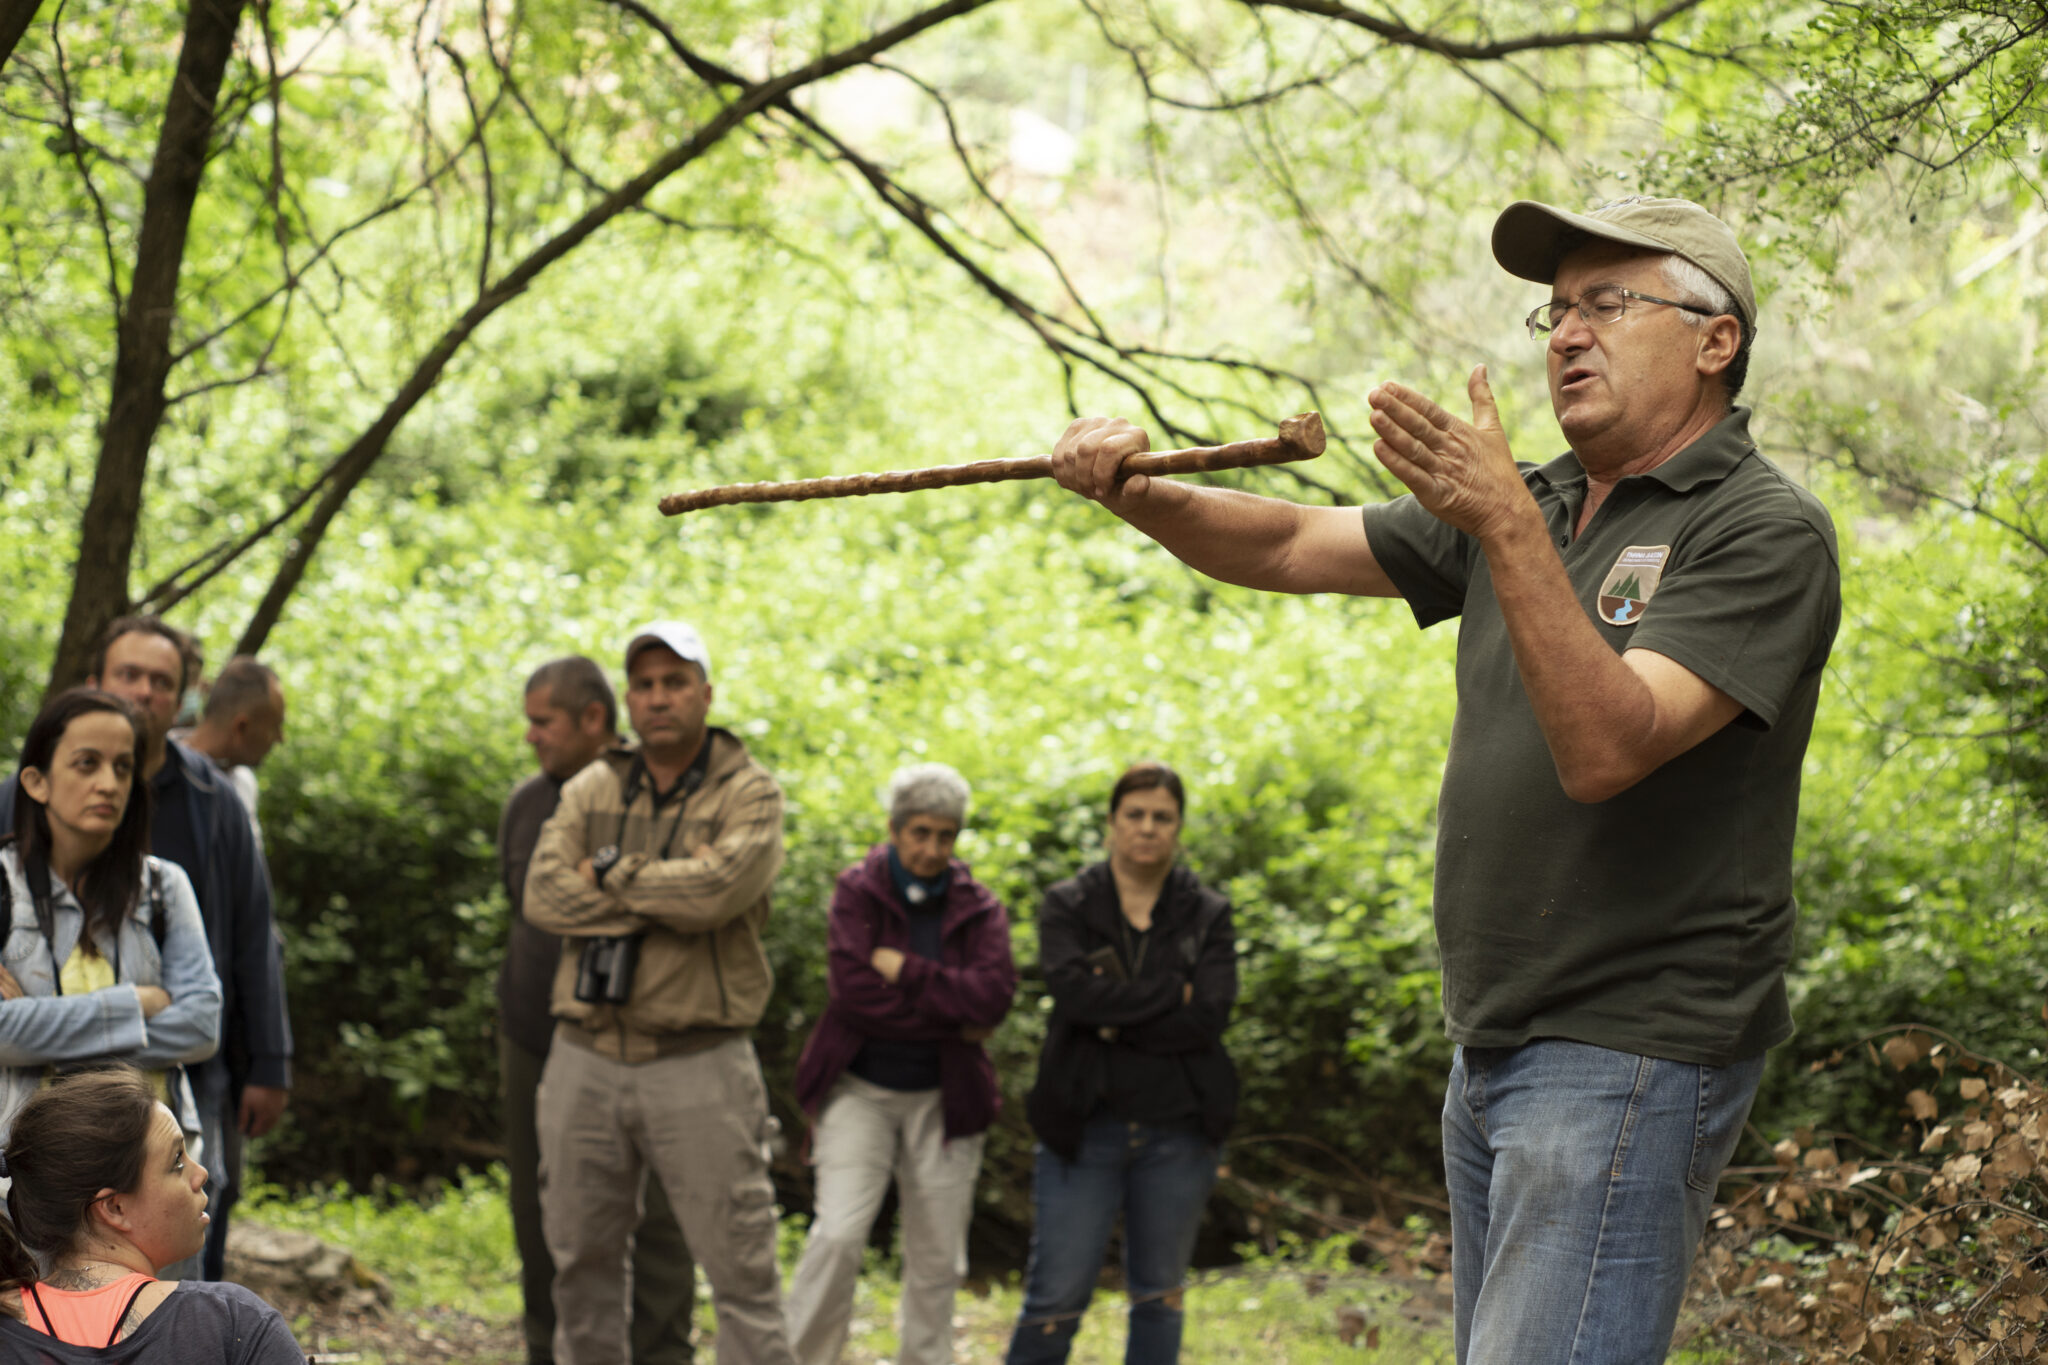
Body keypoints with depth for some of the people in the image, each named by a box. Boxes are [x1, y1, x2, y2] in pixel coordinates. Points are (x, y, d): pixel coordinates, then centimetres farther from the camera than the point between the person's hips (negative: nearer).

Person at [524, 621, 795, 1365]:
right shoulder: (590, 790, 10)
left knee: (740, 1268, -4)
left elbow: (715, 891, -20)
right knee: (581, 1261, 12)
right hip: (586, 1059, 4)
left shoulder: (748, 793, -2)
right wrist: (670, 893, -13)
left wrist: (610, 873, -7)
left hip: (699, 1065, -4)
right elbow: (544, 894, -6)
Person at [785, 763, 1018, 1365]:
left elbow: (994, 995, -14)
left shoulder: (978, 909, 3)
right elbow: (852, 990, -17)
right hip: (859, 1089, -3)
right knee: (839, 1235, -16)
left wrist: (906, 969, -17)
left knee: (937, 1259, 6)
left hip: (942, 1099, 3)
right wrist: (954, 1017, -12)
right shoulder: (857, 892, -3)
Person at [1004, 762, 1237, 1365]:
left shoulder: (1207, 914, 5)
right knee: (1056, 1297, -4)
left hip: (1179, 1129, 2)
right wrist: (1173, 994, -13)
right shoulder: (1068, 905, 3)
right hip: (1085, 1126, -2)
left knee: (1159, 1296, 10)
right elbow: (1075, 992, -16)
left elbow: (1210, 1016, -9)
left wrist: (1117, 1018, -12)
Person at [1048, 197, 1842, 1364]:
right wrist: (1137, 493, -4)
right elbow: (1293, 548, 14)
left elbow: (1605, 749, -23)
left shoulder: (1765, 532, -10)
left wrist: (1505, 526, -29)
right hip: (1495, 1048, 8)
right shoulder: (1535, 507, 15)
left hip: (1629, 1055, -8)